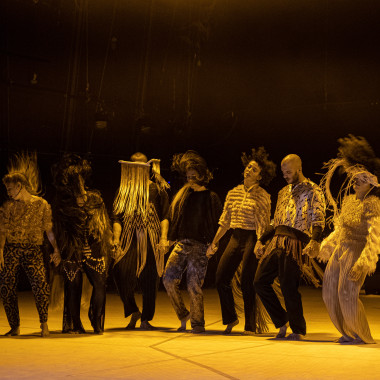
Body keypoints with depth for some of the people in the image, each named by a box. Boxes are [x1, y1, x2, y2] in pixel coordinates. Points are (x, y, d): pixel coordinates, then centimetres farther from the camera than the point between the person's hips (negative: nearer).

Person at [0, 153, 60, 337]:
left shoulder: (41, 204, 5)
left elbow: (49, 229, 5)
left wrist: (56, 249, -5)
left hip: (33, 250, -2)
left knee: (41, 286, -17)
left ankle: (44, 323, -1)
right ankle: (15, 327, 13)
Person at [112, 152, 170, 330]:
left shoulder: (156, 188, 7)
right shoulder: (125, 190, 14)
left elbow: (164, 215, 4)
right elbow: (118, 217, 11)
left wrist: (164, 238, -7)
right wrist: (116, 239, 0)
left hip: (151, 239, -2)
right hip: (130, 239, 2)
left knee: (149, 279, -1)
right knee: (121, 271, -17)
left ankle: (145, 319, 12)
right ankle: (133, 311, 3)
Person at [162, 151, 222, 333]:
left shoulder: (210, 197, 4)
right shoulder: (183, 195, 16)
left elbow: (217, 224, 2)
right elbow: (172, 218, 16)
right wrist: (168, 239, 5)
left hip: (199, 245, -4)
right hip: (181, 243, 4)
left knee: (194, 285, -7)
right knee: (169, 279, -9)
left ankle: (198, 323, 5)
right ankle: (183, 315, 7)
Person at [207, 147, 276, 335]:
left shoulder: (262, 196, -4)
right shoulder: (233, 193, 12)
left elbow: (263, 224, -10)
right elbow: (225, 221, 16)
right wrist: (214, 242, 15)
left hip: (251, 239, -5)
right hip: (235, 238, 6)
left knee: (247, 283, -7)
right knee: (221, 278, 1)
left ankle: (251, 325, 5)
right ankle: (231, 318, 20)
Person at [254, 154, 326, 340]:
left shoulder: (313, 191, 1)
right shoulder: (283, 192, 23)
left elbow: (318, 221, -10)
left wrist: (314, 241, -26)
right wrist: (261, 240, 16)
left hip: (296, 242, -7)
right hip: (277, 241, 7)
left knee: (288, 287, -10)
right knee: (260, 281, 0)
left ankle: (297, 330, 6)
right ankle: (282, 321, 12)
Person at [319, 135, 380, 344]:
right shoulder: (349, 199, 10)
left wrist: (363, 263, -27)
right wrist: (326, 247, 23)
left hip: (357, 253, -8)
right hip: (341, 250, 8)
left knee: (347, 294, -11)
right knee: (330, 290, 7)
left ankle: (362, 335, 8)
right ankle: (349, 332, 20)